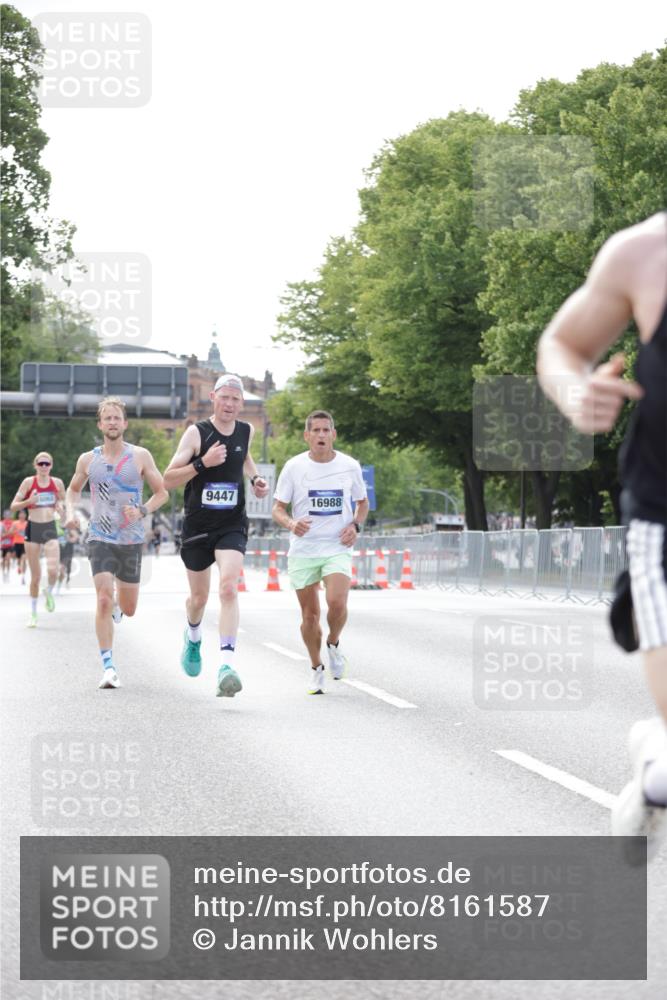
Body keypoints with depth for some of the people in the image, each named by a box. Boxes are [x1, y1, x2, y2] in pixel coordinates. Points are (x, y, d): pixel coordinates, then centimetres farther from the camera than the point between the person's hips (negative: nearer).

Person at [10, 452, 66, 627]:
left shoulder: (57, 483, 2)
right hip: (33, 528, -1)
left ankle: (49, 592, 16)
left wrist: (61, 508, -6)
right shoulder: (29, 482, -3)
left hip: (50, 528, 1)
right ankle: (33, 613, 16)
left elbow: (64, 504, 17)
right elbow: (14, 506, -3)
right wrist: (29, 502, -21)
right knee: (35, 575, 2)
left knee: (52, 570, -18)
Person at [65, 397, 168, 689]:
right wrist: (71, 512, 1)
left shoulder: (140, 456, -1)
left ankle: (116, 607, 48)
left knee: (128, 609, 10)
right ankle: (108, 667, -13)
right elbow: (74, 489, 20)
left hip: (132, 540, 1)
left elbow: (161, 492, 5)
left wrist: (141, 512, -13)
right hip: (100, 539, -1)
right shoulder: (88, 459, 3)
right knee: (104, 600, -17)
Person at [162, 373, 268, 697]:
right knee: (199, 597, 14)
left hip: (232, 527, 1)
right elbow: (168, 480, -12)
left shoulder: (246, 431, 2)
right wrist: (203, 463, -25)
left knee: (229, 588, -21)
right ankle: (193, 638, 49)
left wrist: (255, 478, 9)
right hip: (197, 527, -1)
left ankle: (227, 665, -29)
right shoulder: (196, 433, -10)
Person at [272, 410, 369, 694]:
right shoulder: (294, 467, -3)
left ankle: (333, 644, 10)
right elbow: (278, 509, 2)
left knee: (337, 603, -21)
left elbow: (362, 502, 16)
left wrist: (355, 525, -3)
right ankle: (316, 668, 24)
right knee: (310, 614, 4)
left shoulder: (350, 466, 0)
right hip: (303, 550, 0)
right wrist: (291, 524, -20)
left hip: (337, 548, 0)